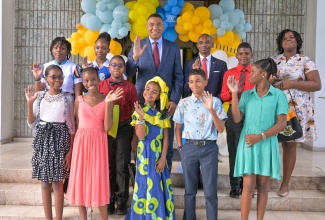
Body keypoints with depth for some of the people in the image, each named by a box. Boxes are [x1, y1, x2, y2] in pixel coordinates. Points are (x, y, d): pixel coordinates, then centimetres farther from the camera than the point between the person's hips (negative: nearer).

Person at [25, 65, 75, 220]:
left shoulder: (67, 98, 2)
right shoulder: (39, 96, 4)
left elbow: (71, 126, 2)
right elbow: (32, 124, 3)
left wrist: (70, 150, -5)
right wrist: (30, 103, -10)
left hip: (59, 140, -2)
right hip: (42, 140, 2)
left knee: (57, 183, -1)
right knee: (45, 182, 7)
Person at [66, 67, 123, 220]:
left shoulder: (106, 100, -1)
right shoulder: (79, 100, 4)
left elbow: (107, 127, -9)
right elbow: (75, 124, 8)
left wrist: (108, 103, -15)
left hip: (98, 142, -2)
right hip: (81, 142, 2)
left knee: (99, 179, 0)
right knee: (80, 178, 6)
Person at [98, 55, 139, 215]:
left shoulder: (130, 87, -1)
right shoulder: (101, 85, 2)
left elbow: (134, 112, 0)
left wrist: (135, 135, -3)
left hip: (124, 129, -1)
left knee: (121, 166, 4)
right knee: (108, 165, 9)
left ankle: (122, 202, 16)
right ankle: (109, 200, 21)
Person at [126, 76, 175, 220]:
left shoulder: (162, 114, 2)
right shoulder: (138, 112, -2)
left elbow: (166, 138, 1)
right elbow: (141, 136, -12)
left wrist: (163, 158, -6)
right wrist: (141, 117, -22)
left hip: (159, 154, 2)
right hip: (144, 154, -2)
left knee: (159, 185, 5)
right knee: (145, 184, 3)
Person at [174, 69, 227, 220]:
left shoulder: (215, 101, -2)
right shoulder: (183, 103, 4)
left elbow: (221, 129, -7)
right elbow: (178, 128, 13)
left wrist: (211, 110, -18)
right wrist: (180, 147, 4)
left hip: (209, 148, -2)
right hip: (189, 148, 2)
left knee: (210, 191, 3)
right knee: (190, 189, 13)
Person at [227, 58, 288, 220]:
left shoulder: (279, 95, -2)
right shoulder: (246, 95, 6)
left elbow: (282, 124, -6)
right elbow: (237, 118, -3)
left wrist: (261, 136, -14)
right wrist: (234, 93, -6)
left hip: (267, 144, -1)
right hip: (248, 143, 1)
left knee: (263, 186, 7)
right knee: (248, 186, -1)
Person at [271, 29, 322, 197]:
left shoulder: (306, 61, 0)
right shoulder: (273, 61, 10)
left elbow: (317, 85, -6)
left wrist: (292, 83, -15)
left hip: (296, 109, -2)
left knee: (290, 145, 4)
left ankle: (285, 184, 14)